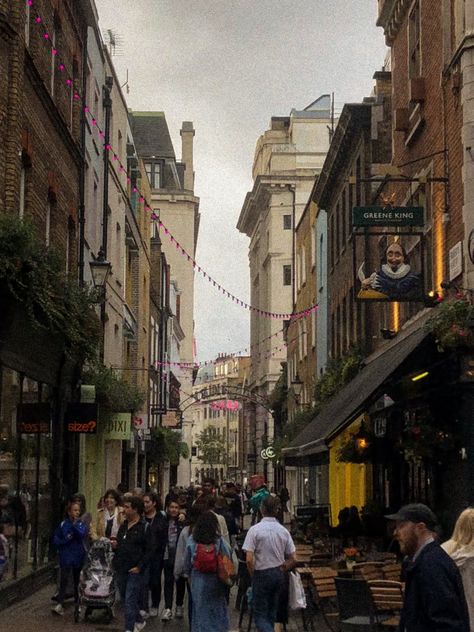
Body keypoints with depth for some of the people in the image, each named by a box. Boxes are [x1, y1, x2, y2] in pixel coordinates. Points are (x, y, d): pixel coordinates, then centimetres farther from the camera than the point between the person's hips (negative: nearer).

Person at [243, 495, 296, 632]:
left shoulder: (255, 530, -14)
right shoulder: (284, 531, -1)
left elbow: (249, 560, -18)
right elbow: (292, 559, 2)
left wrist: (253, 576, -2)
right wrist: (281, 569, 15)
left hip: (262, 574, -4)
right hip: (279, 575, 5)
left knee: (260, 615, 0)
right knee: (272, 612, 20)